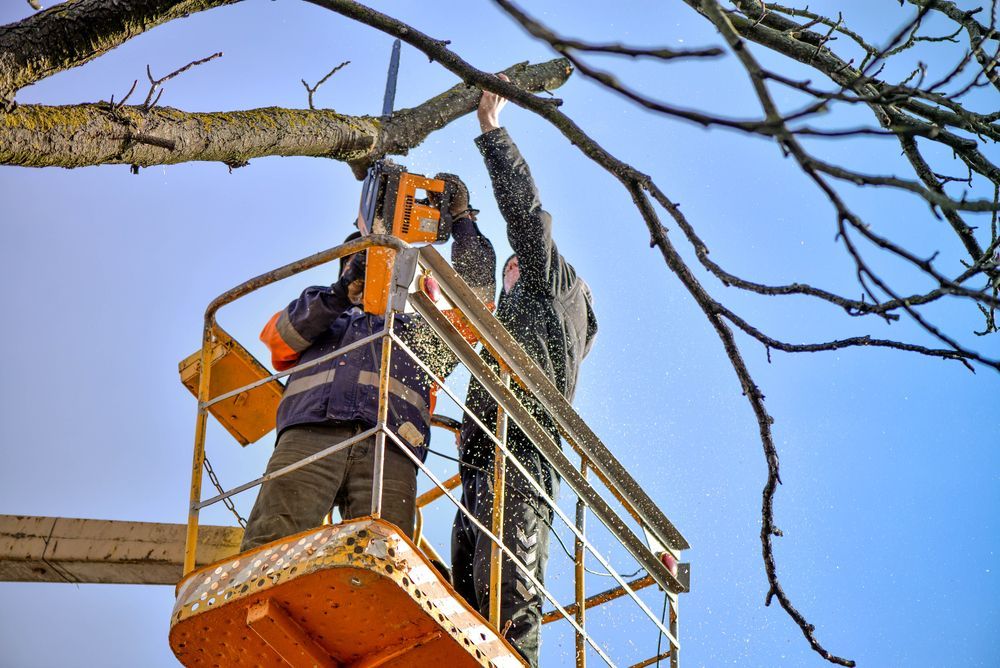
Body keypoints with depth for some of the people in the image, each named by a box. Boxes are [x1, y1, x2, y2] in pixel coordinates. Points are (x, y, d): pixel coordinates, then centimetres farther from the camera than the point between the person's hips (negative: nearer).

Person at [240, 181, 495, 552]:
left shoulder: (419, 332, 42)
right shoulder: (317, 316, 39)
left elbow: (474, 288, 33)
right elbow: (282, 335, 15)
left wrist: (462, 220, 27)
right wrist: (343, 292, 1)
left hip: (389, 451, 0)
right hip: (308, 434, 0)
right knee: (271, 544, -26)